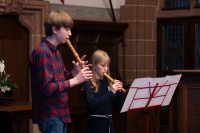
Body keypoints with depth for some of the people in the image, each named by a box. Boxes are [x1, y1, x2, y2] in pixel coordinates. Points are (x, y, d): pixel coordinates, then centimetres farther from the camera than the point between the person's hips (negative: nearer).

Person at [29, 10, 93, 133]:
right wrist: (75, 80, -22)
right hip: (50, 117, -10)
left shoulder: (55, 51, 15)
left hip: (60, 114, 10)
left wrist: (74, 72, -1)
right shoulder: (42, 52, -17)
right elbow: (47, 88, -23)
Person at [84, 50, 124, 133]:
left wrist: (119, 92, -6)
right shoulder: (89, 83, -5)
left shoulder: (108, 83, 9)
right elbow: (92, 104, -22)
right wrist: (111, 93, -23)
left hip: (109, 123, 5)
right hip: (95, 123, -5)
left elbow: (118, 108, 10)